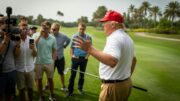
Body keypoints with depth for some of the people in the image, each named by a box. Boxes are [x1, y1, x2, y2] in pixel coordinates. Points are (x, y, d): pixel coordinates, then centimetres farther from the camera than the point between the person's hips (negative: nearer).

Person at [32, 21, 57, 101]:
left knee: (50, 79, 13)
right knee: (39, 79, 11)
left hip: (49, 63, 1)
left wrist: (53, 61, -1)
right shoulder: (36, 35, -6)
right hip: (38, 63, -1)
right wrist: (40, 35, -22)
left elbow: (54, 51, 4)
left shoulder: (52, 38, -2)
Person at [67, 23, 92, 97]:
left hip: (84, 58, 0)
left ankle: (80, 88, 29)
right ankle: (70, 90, 9)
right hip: (75, 58, 0)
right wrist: (72, 56, -6)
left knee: (82, 74, 13)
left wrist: (87, 56, -9)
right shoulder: (74, 37, 0)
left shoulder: (88, 37, -3)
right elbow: (71, 48, 4)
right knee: (73, 75, 2)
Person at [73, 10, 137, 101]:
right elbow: (133, 60, 21)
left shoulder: (114, 38, -22)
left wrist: (90, 49, -39)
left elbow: (112, 61, -39)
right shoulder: (127, 38, 11)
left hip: (114, 86, -9)